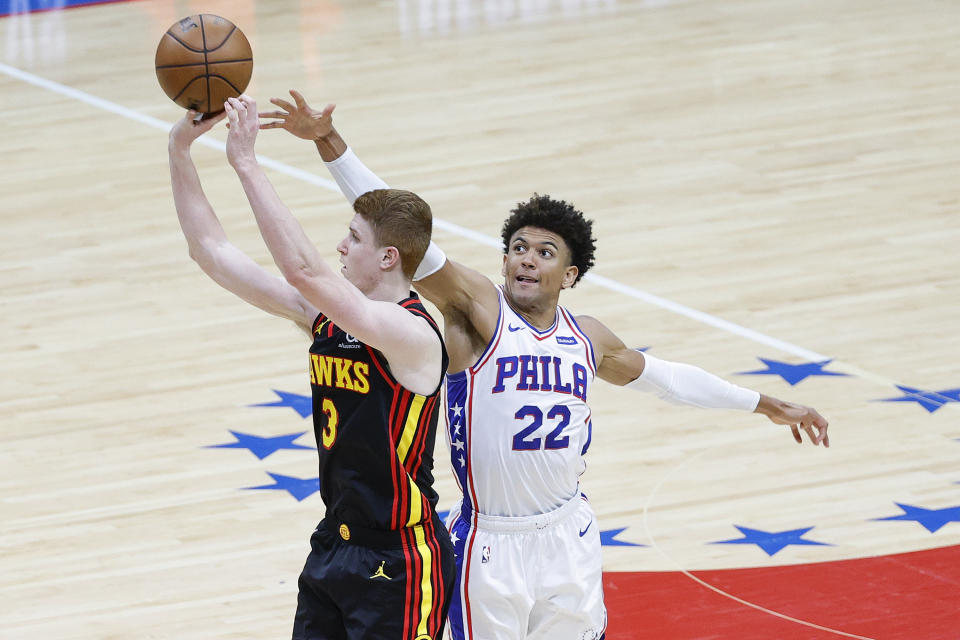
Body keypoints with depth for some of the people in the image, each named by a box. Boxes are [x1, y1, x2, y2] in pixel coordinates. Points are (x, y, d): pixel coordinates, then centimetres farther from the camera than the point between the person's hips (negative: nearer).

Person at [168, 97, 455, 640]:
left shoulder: (414, 336, -21)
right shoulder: (325, 313, 3)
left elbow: (304, 269, -34)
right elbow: (213, 252, 6)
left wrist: (247, 164, -33)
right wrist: (181, 153, -3)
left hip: (399, 562, -8)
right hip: (335, 545, 8)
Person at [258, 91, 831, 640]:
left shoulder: (587, 338, 6)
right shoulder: (478, 309, -9)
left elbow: (662, 376, 24)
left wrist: (766, 406, 31)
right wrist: (330, 144, -30)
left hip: (569, 539, 5)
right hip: (491, 546, -5)